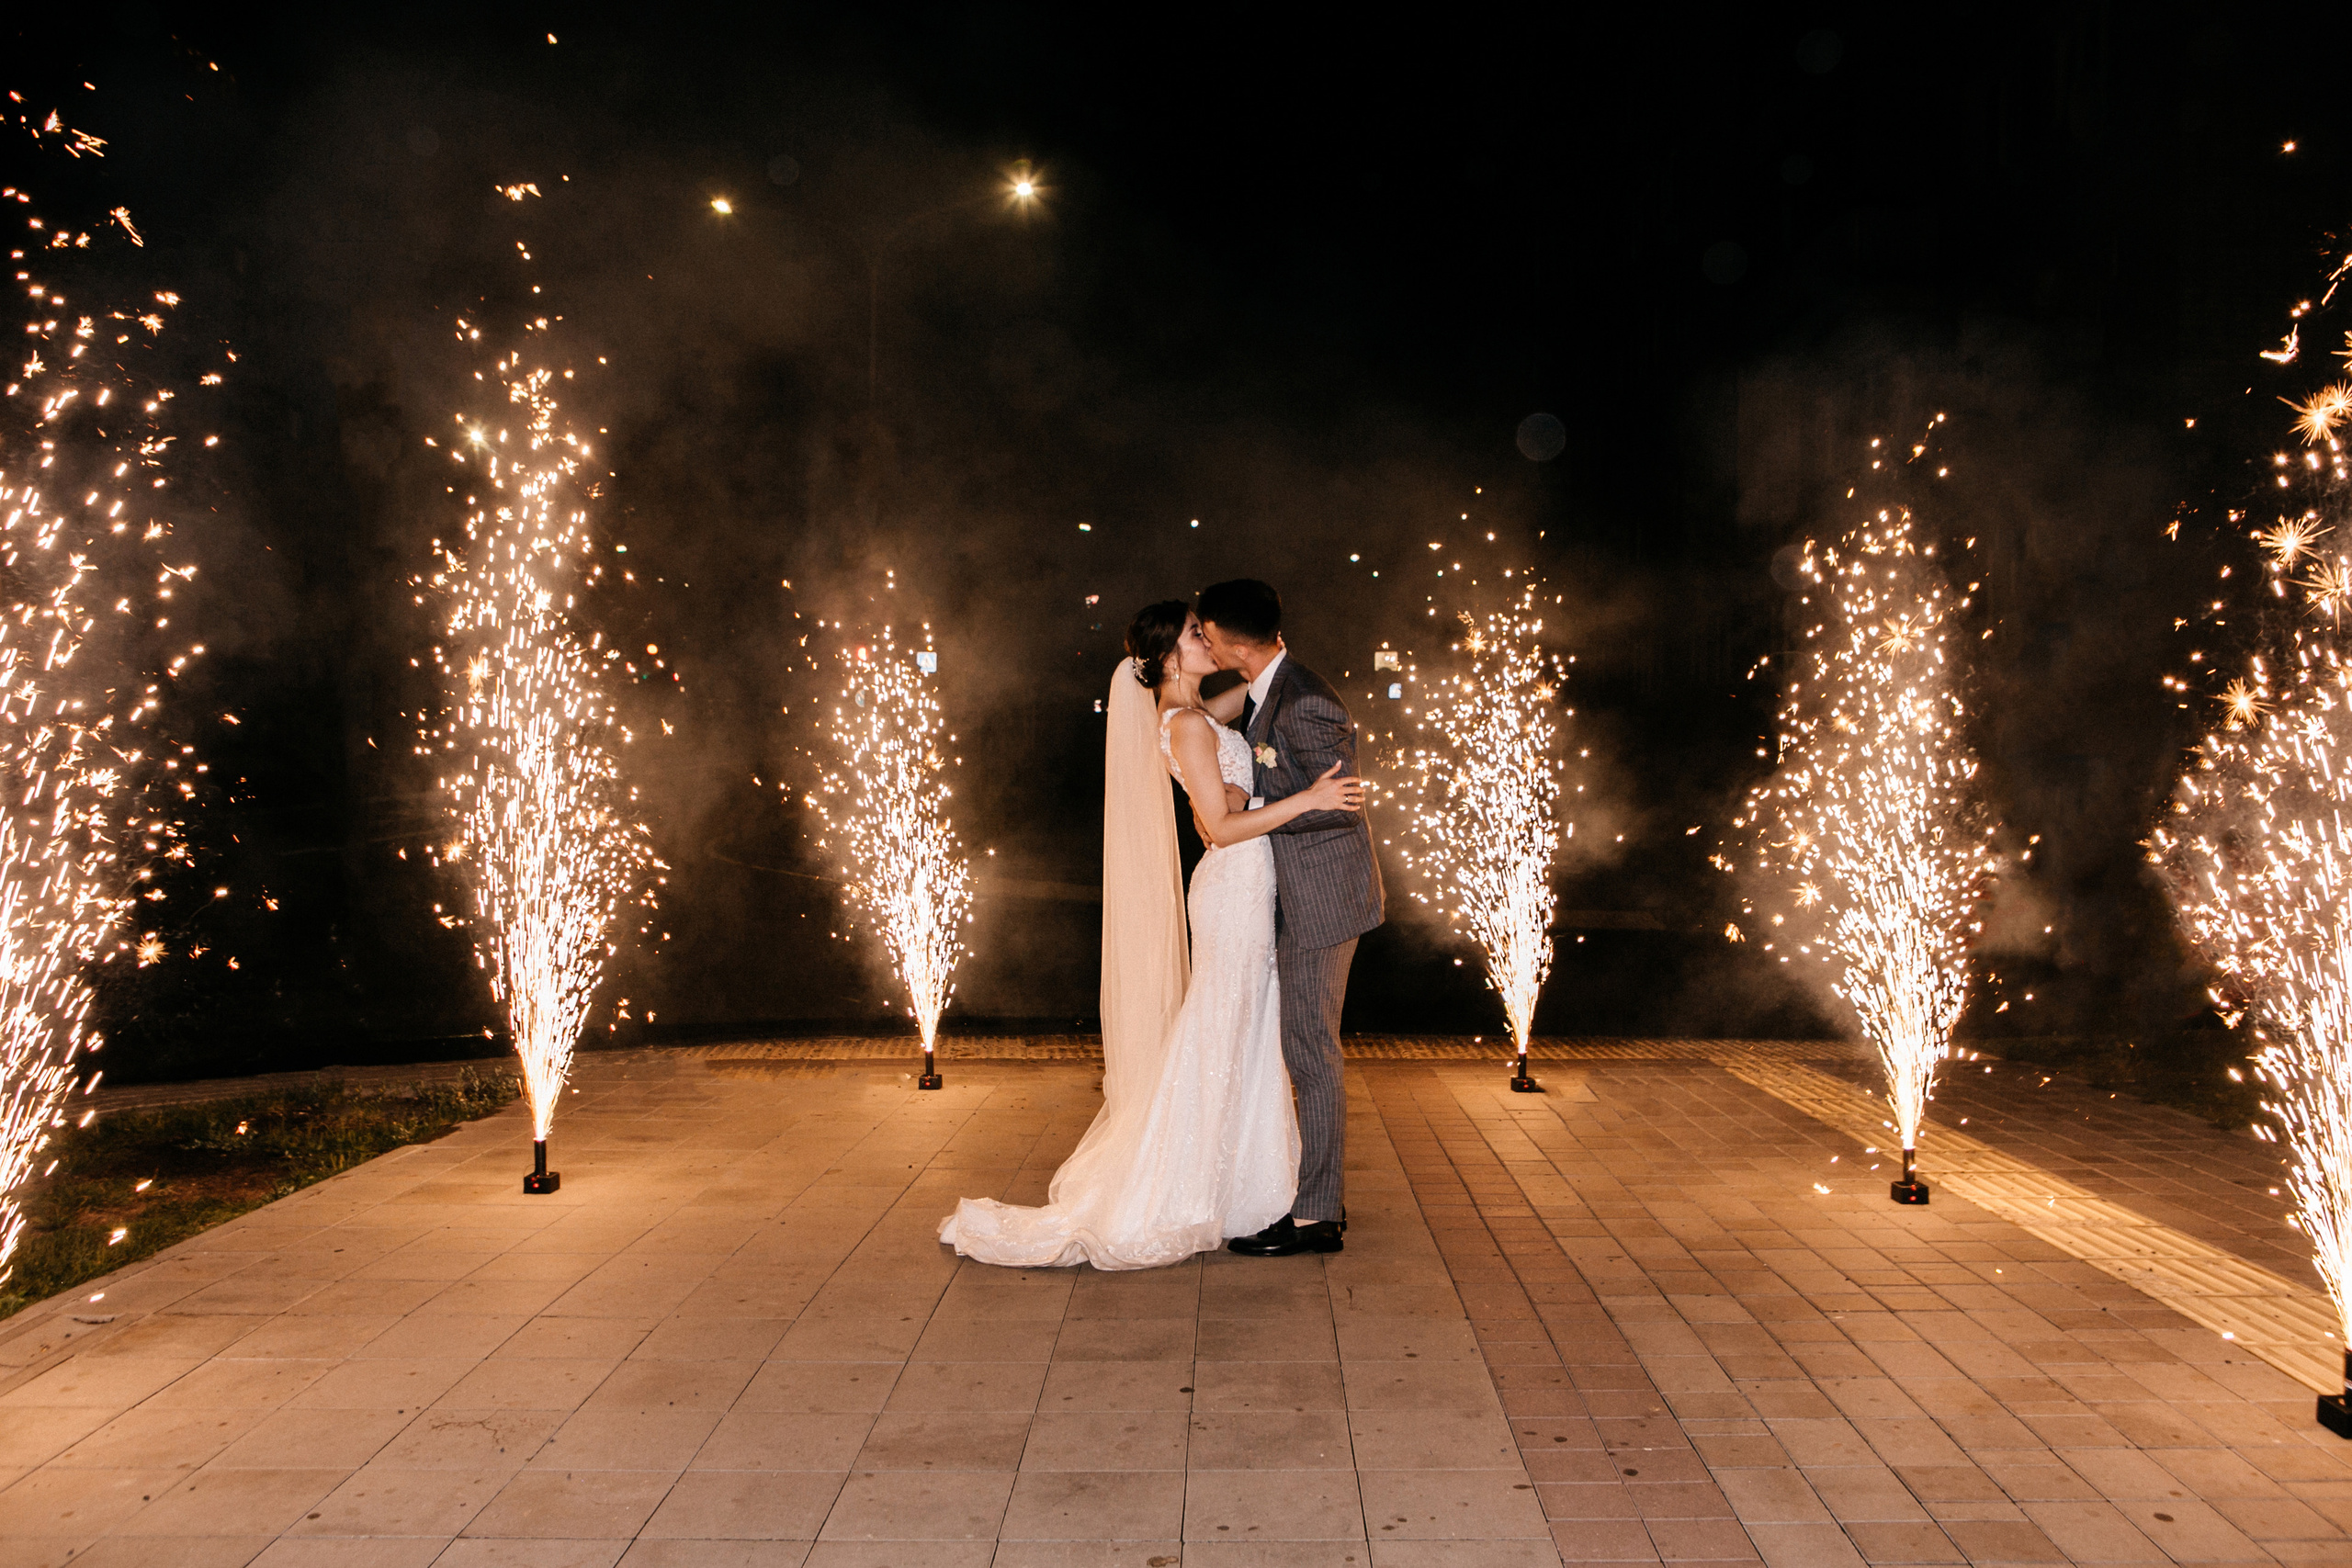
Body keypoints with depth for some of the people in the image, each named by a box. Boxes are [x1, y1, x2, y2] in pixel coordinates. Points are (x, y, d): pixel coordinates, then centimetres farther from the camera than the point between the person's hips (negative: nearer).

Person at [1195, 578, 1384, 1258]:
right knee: (1306, 1048, 16)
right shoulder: (1265, 690, 8)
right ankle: (1323, 1196, 27)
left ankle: (1316, 1217, 8)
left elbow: (1339, 802, -21)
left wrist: (1250, 815, -16)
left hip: (1320, 896, -10)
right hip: (1297, 895, 10)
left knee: (1311, 1054, -2)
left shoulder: (1305, 705, -23)